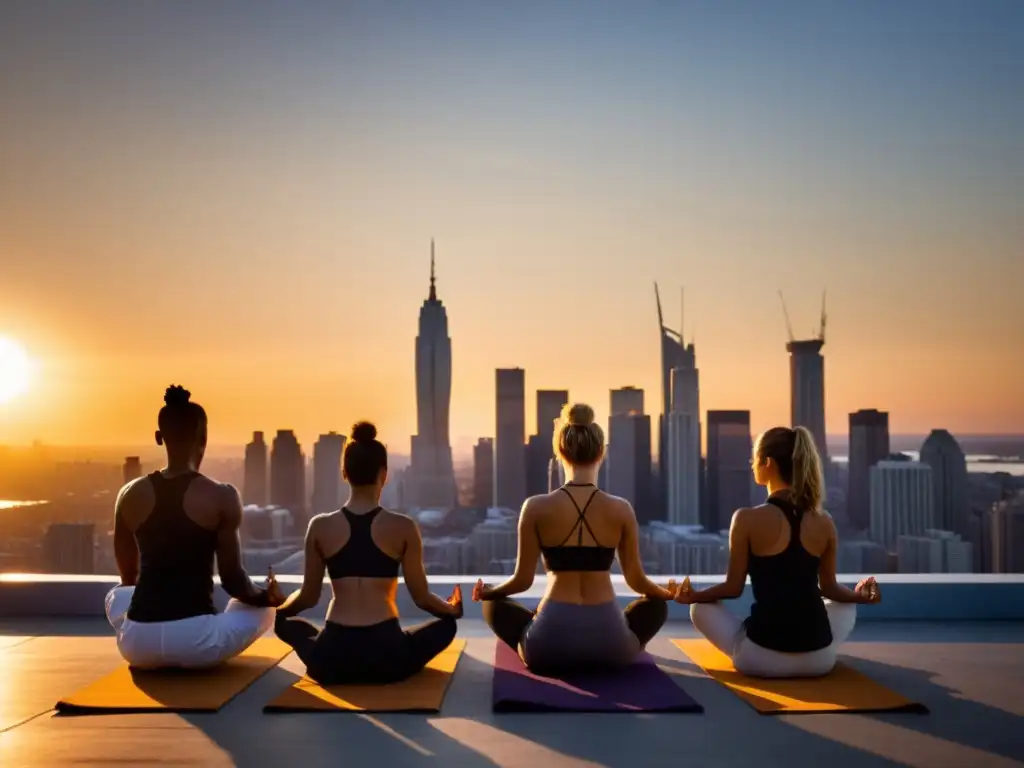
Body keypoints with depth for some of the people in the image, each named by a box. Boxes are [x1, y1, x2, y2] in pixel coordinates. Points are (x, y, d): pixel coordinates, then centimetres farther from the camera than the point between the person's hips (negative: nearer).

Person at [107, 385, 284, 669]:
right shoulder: (222, 497, -8)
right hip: (196, 644, -3)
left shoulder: (130, 495, 3)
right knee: (263, 608, 27)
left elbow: (128, 577, 16)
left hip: (137, 645, 3)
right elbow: (232, 580, -3)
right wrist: (266, 596, 19)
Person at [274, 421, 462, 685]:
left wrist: (277, 605, 31)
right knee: (446, 624, 27)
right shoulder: (404, 527, -5)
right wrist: (453, 609, 24)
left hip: (330, 661, 1)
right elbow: (422, 598, 2)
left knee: (284, 622, 31)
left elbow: (308, 597, 8)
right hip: (388, 657, -1)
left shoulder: (320, 527, -2)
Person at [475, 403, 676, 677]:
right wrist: (669, 593, 28)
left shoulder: (536, 508, -6)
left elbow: (523, 580, -1)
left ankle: (544, 656, 21)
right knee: (656, 606, 32)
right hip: (608, 643, 0)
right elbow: (636, 580, 5)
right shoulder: (621, 509, -3)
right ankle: (598, 660, 22)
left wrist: (486, 591, 21)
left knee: (494, 606, 29)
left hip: (550, 641, 0)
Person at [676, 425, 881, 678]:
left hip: (762, 659, -3)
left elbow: (734, 588, -5)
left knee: (701, 608, 22)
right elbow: (830, 589, 12)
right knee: (847, 606, 36)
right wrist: (859, 596, 32)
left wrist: (694, 596, 11)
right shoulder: (824, 523, 0)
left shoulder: (747, 519, -11)